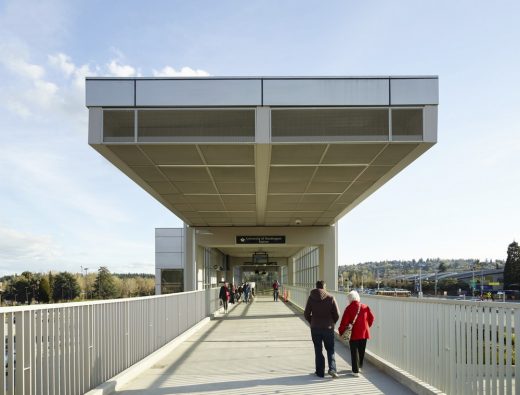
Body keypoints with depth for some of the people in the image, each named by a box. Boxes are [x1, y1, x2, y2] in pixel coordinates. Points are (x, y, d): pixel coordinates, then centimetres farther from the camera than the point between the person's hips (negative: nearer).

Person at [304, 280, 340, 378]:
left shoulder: (311, 298, -5)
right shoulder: (330, 298, -7)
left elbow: (306, 314, -3)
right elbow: (337, 314, -6)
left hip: (315, 328, 0)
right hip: (328, 328, 0)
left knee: (318, 350, 11)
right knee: (330, 349, 13)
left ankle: (320, 371, 12)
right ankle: (332, 368, -4)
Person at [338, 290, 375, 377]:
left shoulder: (349, 308, -11)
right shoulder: (365, 307, 1)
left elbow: (344, 321, -12)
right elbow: (371, 318, 8)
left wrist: (341, 331, 0)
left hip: (354, 333, -4)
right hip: (364, 333, 4)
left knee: (354, 352, 2)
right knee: (361, 351, 19)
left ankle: (356, 371, 0)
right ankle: (359, 367, 33)